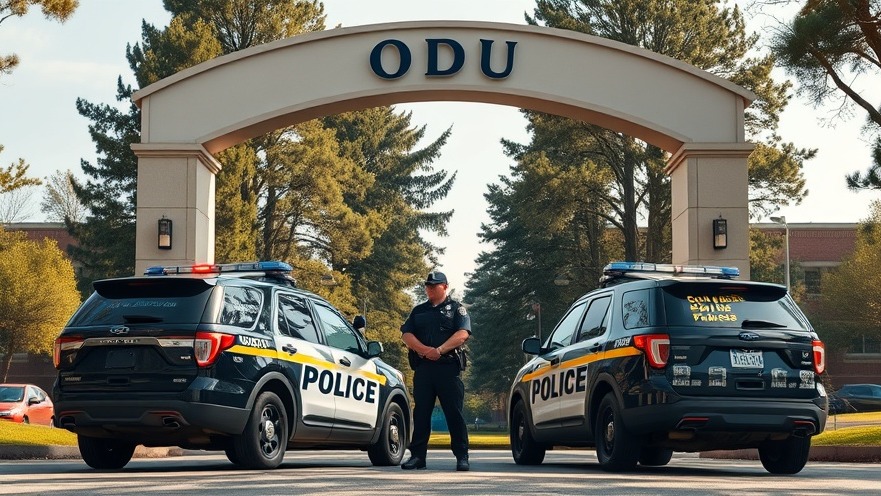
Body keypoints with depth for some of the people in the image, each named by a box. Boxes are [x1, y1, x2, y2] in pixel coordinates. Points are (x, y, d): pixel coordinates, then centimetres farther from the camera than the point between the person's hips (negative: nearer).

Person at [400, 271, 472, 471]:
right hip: (423, 368, 4)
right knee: (421, 413, 4)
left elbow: (463, 334, -6)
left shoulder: (456, 308, 9)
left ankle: (462, 457, -1)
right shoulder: (418, 311, 20)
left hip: (448, 367, -4)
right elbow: (406, 335, 7)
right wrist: (425, 350, -11)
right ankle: (417, 456, 8)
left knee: (454, 413, -4)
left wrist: (440, 350, -17)